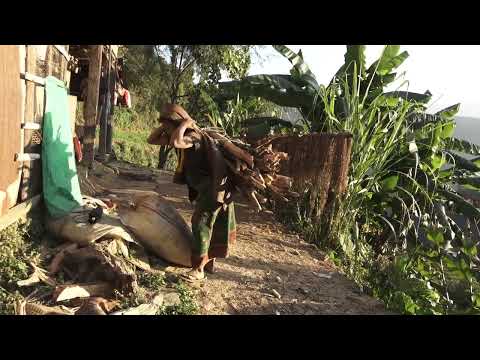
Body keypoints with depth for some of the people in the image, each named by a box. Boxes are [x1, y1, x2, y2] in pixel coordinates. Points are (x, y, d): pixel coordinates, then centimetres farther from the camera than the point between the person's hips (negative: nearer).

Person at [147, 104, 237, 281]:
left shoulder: (193, 136, -21)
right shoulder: (182, 136, 5)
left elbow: (175, 143, -44)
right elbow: (151, 140, 10)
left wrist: (184, 124, -28)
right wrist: (164, 126, -3)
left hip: (213, 187, -10)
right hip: (202, 188, 10)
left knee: (201, 224, -8)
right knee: (208, 224, 17)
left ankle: (199, 269, 0)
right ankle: (209, 262, 29)